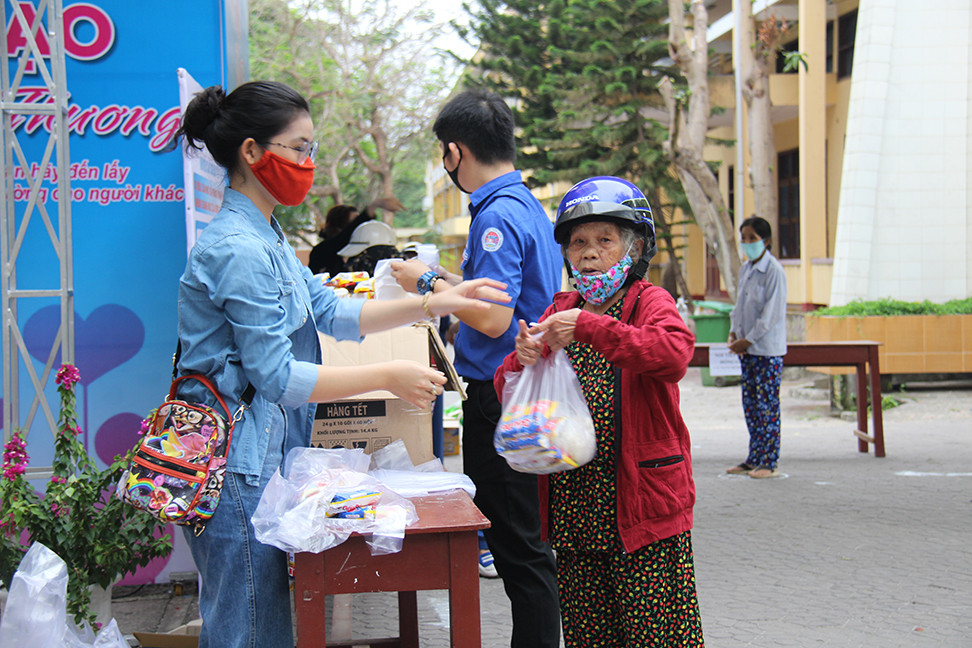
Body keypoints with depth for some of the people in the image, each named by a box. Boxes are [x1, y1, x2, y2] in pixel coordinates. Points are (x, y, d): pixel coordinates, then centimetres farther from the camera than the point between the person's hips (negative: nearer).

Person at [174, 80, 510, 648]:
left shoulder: (265, 237, 15)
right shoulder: (238, 249, -19)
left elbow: (331, 312, 16)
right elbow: (276, 376, -20)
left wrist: (432, 304, 8)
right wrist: (388, 377, -15)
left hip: (260, 458, 10)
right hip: (235, 466, -10)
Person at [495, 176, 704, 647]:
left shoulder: (650, 303, -2)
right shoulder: (561, 310, 14)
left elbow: (675, 354, -25)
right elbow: (506, 391, 14)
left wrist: (588, 327, -28)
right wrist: (522, 359, -10)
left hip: (641, 502, -5)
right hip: (572, 500, 5)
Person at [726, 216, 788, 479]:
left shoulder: (774, 271, -12)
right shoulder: (745, 269, 13)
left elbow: (772, 313, -16)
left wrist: (748, 340, -15)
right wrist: (733, 333, 4)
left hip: (768, 349, -8)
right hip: (746, 348, 8)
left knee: (767, 404, -4)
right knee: (750, 404, 10)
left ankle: (770, 463, 2)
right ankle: (754, 459, 17)